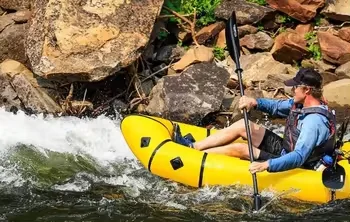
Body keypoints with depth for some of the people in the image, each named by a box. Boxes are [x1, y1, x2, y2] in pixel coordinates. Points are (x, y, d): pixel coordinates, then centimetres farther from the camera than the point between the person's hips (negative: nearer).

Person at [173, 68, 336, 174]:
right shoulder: (303, 103, -1)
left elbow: (299, 157, -38)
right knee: (243, 125, 1)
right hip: (284, 148, 9)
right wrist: (255, 102, -12)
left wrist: (267, 165, -48)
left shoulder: (314, 121, -30)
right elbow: (276, 106, 9)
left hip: (290, 167, -9)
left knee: (239, 149, -17)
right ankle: (193, 146, 3)